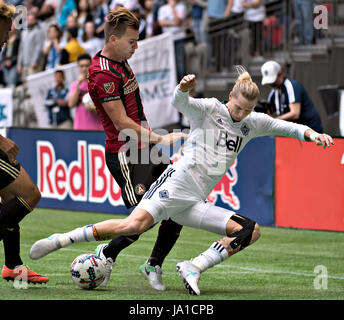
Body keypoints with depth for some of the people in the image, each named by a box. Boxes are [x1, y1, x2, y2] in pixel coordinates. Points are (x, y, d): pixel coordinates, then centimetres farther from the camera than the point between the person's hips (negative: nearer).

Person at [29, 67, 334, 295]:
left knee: (251, 230, -8)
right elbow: (181, 103, -19)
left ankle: (193, 268, -13)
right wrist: (184, 89, -42)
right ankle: (60, 240, -23)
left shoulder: (253, 123, 16)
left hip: (195, 202, 7)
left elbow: (285, 126, 23)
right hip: (179, 180, -7)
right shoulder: (210, 109, -1)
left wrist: (312, 134, 4)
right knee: (135, 225, -30)